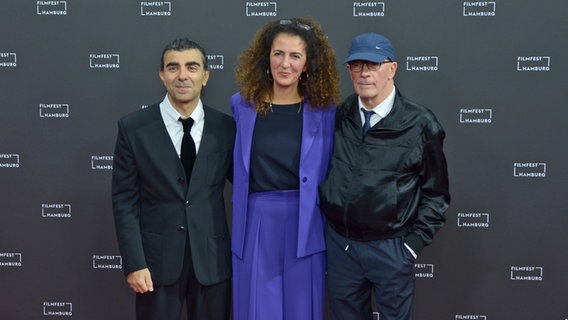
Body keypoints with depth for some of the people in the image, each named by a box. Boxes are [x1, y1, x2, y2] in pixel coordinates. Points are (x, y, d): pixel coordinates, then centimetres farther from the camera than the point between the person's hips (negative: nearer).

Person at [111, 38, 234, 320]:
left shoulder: (226, 127, 0)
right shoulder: (133, 128, -3)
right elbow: (125, 201, -4)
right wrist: (134, 263, -9)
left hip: (212, 259, 1)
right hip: (157, 258, -1)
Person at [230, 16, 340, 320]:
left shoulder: (324, 109, -1)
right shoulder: (242, 104, 3)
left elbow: (332, 173, 4)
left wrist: (333, 227, 1)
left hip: (304, 225, -1)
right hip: (255, 225, 1)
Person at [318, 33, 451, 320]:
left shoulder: (420, 124, -9)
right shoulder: (337, 116, -1)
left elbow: (436, 193, -3)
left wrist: (414, 242, -7)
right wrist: (321, 216, 6)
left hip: (390, 248, -3)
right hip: (340, 242, 3)